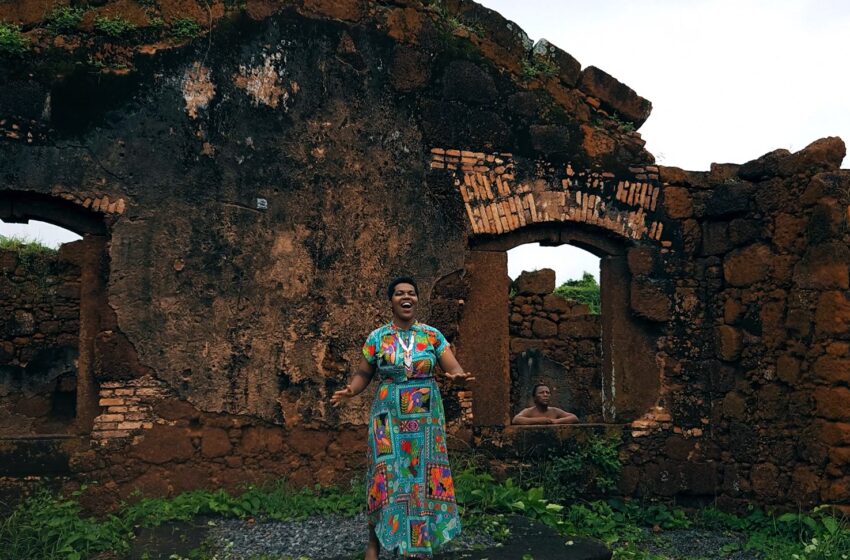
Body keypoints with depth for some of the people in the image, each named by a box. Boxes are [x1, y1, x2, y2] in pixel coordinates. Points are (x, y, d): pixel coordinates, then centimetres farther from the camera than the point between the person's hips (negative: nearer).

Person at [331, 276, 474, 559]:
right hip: (389, 419, -1)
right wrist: (350, 390, -16)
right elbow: (363, 374, 5)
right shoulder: (377, 338, 1)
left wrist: (458, 377, -26)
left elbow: (454, 368, -3)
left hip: (426, 419, 1)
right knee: (385, 476, -2)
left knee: (424, 475, 5)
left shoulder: (433, 335, 2)